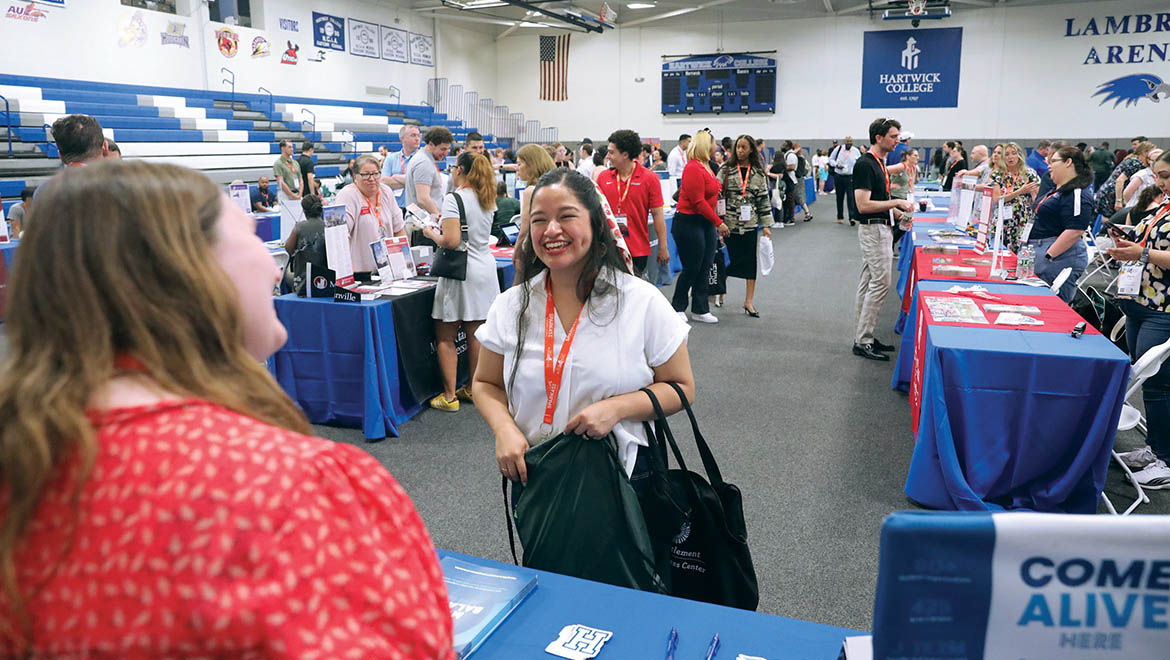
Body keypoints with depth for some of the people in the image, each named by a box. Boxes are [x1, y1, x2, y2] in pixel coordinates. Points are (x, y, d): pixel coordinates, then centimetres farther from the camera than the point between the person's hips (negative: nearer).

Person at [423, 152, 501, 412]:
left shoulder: (454, 200, -13)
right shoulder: (487, 200, 10)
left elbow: (451, 241, -21)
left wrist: (431, 233, -2)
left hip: (461, 272, -7)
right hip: (485, 268, 8)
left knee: (445, 337, 2)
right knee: (475, 334, 13)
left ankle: (449, 396, 4)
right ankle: (474, 388, 22)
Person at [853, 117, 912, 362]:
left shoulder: (879, 163, 14)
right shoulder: (865, 164, -16)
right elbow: (863, 205, -22)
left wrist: (897, 213, 11)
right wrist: (895, 202, -18)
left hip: (881, 229, 10)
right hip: (872, 229, -10)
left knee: (869, 283, 11)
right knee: (880, 283, -10)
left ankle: (863, 337, 18)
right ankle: (863, 341, -6)